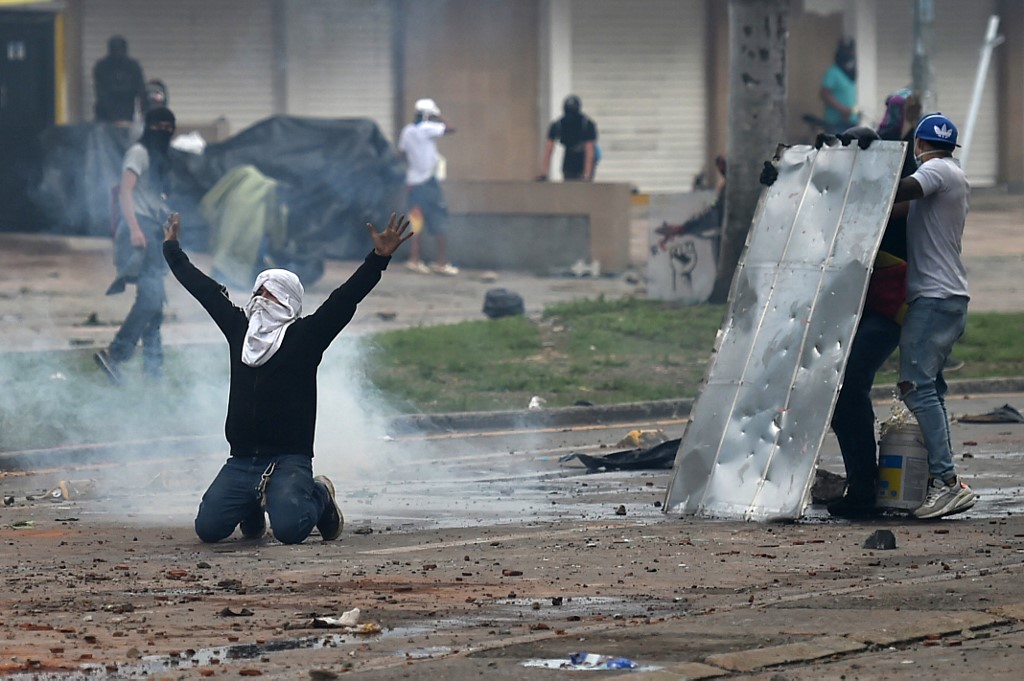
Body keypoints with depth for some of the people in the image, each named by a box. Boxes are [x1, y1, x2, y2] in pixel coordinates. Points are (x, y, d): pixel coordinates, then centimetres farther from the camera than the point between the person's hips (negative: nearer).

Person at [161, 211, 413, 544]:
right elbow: (204, 289, 23)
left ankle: (317, 497, 10)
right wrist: (172, 250, 33)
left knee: (288, 528, -28)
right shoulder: (239, 330, 13)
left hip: (289, 459, -5)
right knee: (208, 527, -11)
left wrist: (378, 258, -17)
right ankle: (252, 504, 23)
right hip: (241, 461, 5)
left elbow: (344, 300, -7)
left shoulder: (305, 336, 1)